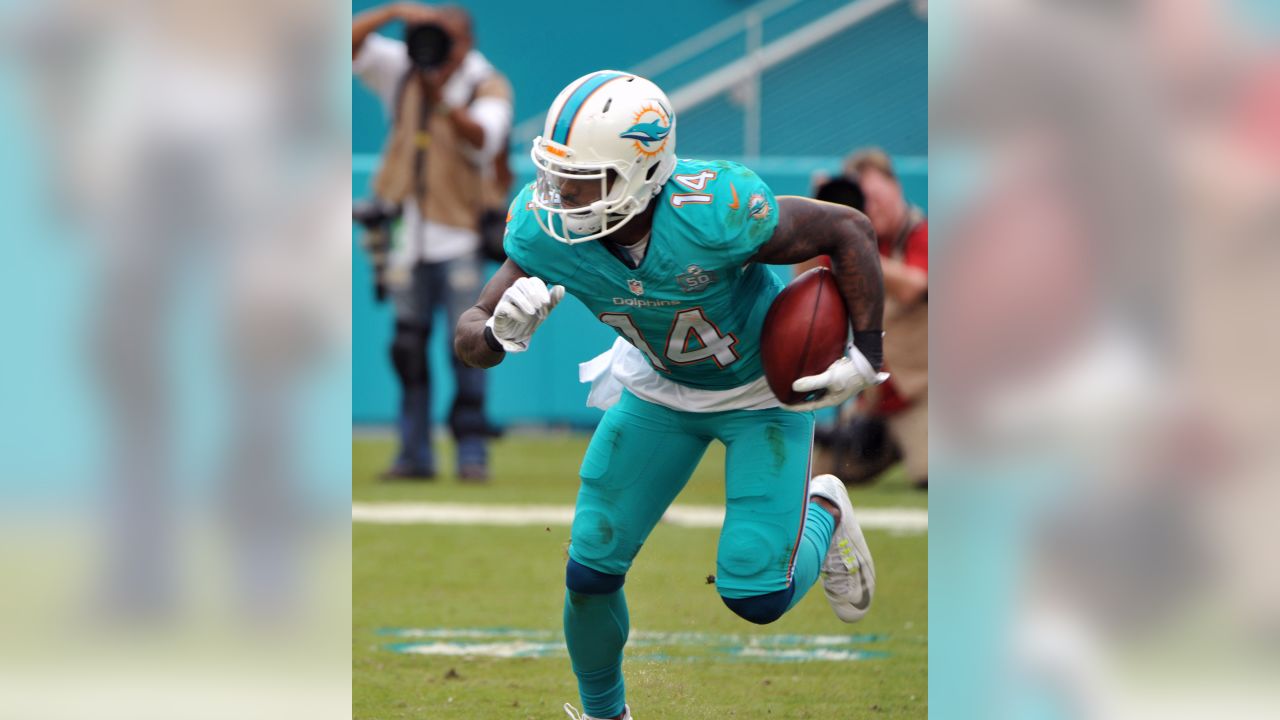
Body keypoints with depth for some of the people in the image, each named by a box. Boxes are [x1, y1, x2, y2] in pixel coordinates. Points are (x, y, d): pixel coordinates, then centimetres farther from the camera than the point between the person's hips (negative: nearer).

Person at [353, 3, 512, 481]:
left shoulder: (488, 86, -2)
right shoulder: (404, 72, 8)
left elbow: (483, 137, -19)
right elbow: (351, 41, 2)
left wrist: (443, 98, -33)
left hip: (460, 231, -4)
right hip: (411, 234, 4)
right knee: (408, 344, 3)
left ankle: (472, 453, -4)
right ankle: (414, 455, 7)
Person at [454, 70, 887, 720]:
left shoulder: (711, 214, -39)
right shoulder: (546, 230, -27)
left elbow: (850, 232, -25)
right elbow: (468, 341, -20)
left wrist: (866, 359, -24)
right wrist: (501, 334, -44)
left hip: (762, 391, -4)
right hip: (661, 390, 4)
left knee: (757, 595, -10)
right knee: (590, 574, -1)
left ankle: (822, 512, 25)